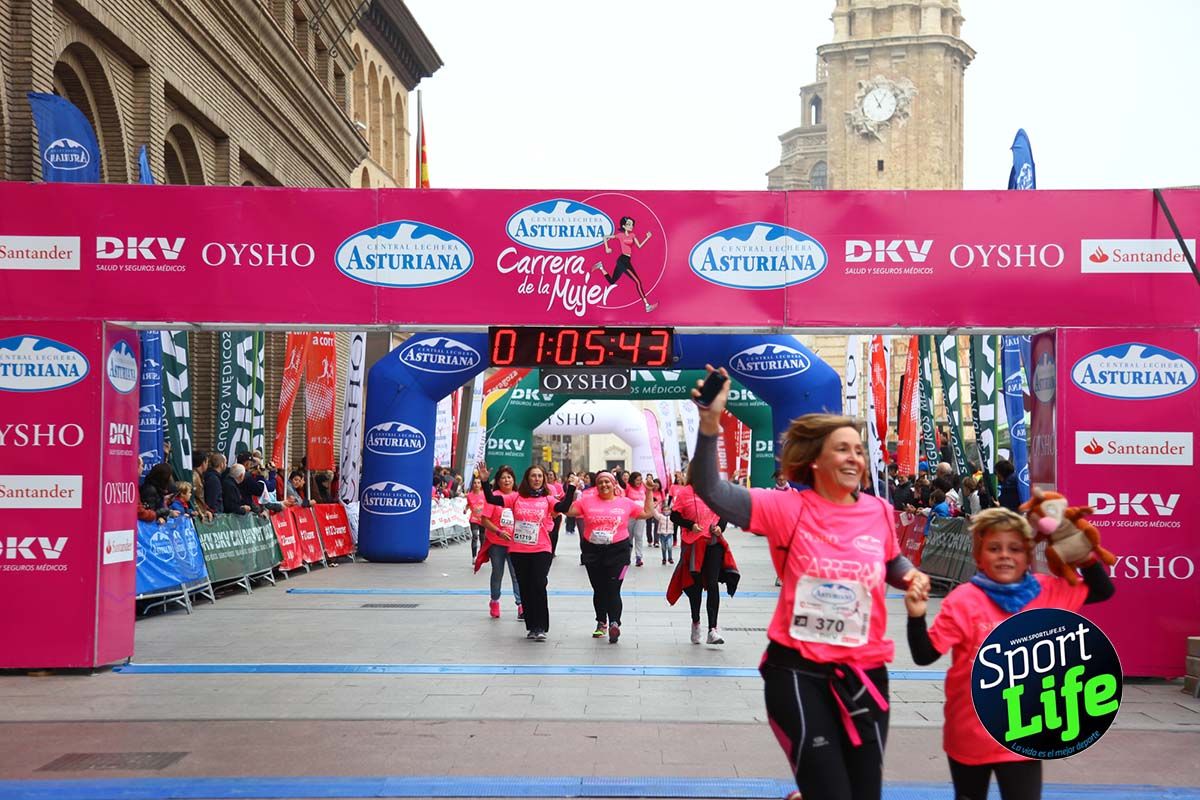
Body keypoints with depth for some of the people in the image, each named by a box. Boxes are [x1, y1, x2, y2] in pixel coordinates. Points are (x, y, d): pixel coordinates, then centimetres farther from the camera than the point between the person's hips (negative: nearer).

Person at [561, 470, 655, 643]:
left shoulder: (625, 503, 6)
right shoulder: (587, 501, 6)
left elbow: (647, 513, 10)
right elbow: (568, 511, 4)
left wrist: (648, 493, 4)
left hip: (617, 551, -2)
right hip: (592, 551, 2)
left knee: (613, 589, -13)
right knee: (599, 590, 12)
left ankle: (614, 623, -19)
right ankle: (601, 623, 26)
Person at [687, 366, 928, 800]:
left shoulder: (880, 512, 2)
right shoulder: (788, 508, -11)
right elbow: (710, 490, -21)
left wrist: (911, 575, 0)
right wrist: (711, 424, -34)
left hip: (865, 672, 5)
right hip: (798, 670, -4)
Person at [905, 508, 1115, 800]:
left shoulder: (1047, 592, -1)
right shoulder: (963, 600, -13)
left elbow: (1102, 591, 11)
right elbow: (924, 655, -15)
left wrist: (1086, 556, -6)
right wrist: (916, 617, -32)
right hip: (969, 737, -1)